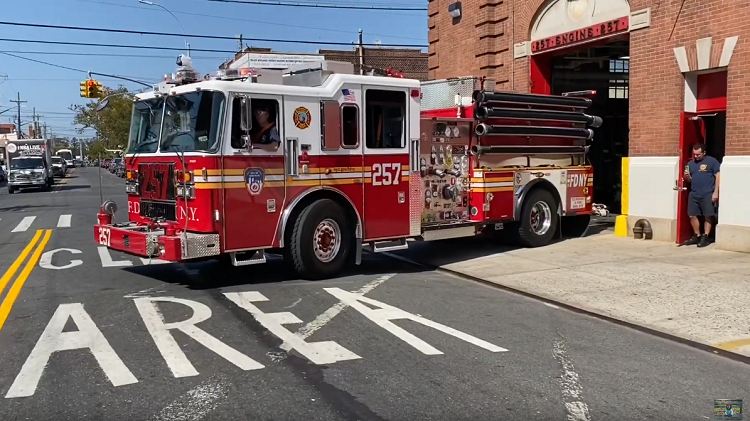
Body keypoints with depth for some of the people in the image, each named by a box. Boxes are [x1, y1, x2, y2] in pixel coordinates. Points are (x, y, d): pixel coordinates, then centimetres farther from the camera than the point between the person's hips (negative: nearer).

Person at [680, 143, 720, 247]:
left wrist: (716, 192, -11)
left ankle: (705, 237, 6)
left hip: (708, 194, -5)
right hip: (694, 194, 5)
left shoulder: (712, 161, -2)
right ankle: (697, 236, 17)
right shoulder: (691, 163, 13)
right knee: (692, 215, 5)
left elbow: (718, 176, -5)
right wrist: (687, 177, -4)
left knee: (708, 216, 0)